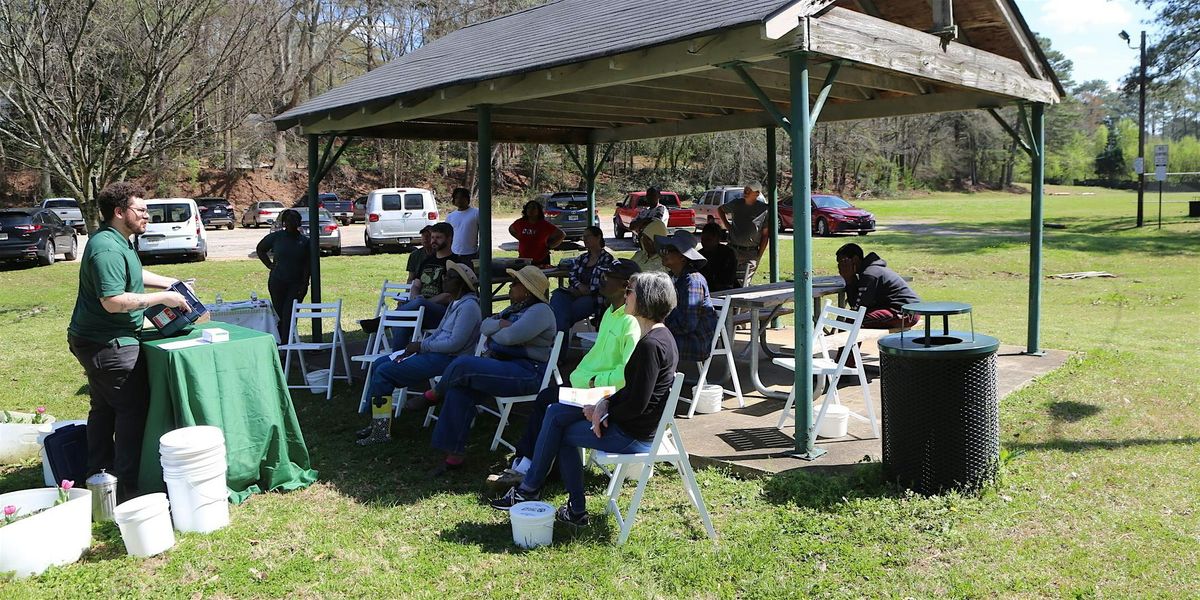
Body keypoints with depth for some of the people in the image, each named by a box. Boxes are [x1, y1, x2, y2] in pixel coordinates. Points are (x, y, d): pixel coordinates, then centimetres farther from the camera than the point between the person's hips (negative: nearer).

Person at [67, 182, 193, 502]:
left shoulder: (118, 242, 12)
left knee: (104, 408, 19)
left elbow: (134, 274, 30)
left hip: (92, 340, 11)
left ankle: (99, 476, 30)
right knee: (133, 410, -5)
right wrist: (162, 298, -24)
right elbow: (113, 301, -29)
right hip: (108, 344, -11)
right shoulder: (107, 249, -23)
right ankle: (127, 488, -1)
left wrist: (171, 283, 21)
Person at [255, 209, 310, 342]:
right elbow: (260, 249, 19)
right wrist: (270, 265, 7)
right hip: (277, 282, 1)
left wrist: (304, 284, -6)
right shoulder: (276, 237, 2)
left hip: (296, 284, -1)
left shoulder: (304, 241, 2)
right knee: (279, 313, 6)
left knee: (289, 315, -10)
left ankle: (286, 342, -12)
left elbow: (307, 265, 2)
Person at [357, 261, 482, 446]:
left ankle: (382, 430, -7)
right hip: (436, 352, 11)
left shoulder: (468, 306, -17)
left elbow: (455, 343, -23)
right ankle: (377, 421, 10)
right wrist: (418, 346, 2)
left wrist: (421, 346, -14)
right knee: (379, 364, 8)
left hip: (449, 359, -11)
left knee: (384, 371, -15)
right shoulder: (455, 302, 15)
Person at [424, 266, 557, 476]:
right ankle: (454, 455, -9)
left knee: (463, 365, -24)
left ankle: (436, 395, 8)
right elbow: (485, 326, 14)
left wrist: (494, 332, -1)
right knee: (459, 392, -15)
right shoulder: (515, 309, 22)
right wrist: (501, 324, -6)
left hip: (527, 373, -9)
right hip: (503, 366, 9)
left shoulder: (540, 311, -9)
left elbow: (511, 336, -22)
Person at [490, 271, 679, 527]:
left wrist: (602, 413, -9)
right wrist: (605, 403, -2)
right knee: (555, 413, 10)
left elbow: (636, 405, -25)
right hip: (639, 425, 10)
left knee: (560, 433, 2)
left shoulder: (651, 345, -24)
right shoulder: (659, 336, 8)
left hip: (634, 434, -10)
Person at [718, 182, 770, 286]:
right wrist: (726, 224, 11)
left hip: (751, 253, -3)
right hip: (732, 250, 3)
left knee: (744, 284, -7)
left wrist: (759, 255, -4)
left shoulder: (764, 209, -5)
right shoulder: (736, 204, 4)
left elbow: (765, 235, -1)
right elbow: (720, 210, 25)